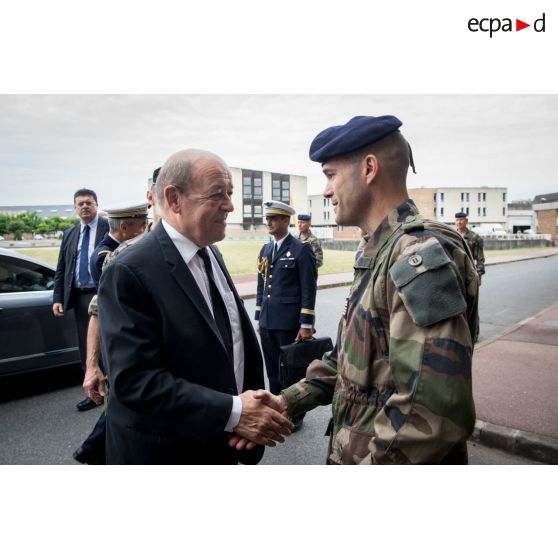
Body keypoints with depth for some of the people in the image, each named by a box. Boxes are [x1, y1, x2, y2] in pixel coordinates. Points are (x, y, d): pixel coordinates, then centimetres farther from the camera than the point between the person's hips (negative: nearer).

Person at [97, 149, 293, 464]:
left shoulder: (211, 255, 4)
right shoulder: (129, 273, -21)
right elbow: (135, 380, -26)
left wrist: (251, 408, -5)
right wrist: (233, 412, -27)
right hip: (164, 451, -6)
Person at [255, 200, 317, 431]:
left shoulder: (301, 250, -8)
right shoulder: (265, 249, 12)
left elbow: (308, 289, -11)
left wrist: (306, 325, -14)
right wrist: (259, 317, 14)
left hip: (289, 323, -6)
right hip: (267, 322, 6)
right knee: (272, 369, 14)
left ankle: (295, 414, 24)